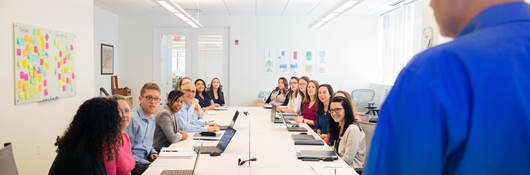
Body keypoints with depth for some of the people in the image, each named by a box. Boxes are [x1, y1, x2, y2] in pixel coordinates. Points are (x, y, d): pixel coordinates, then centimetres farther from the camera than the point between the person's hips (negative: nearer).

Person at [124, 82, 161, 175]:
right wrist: (146, 163, -17)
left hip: (146, 160, 8)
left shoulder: (152, 117, 11)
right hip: (134, 166, -8)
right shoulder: (132, 118, -16)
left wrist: (152, 152, 6)